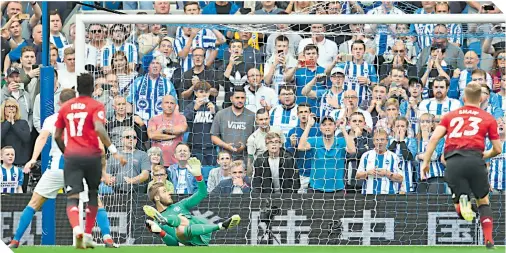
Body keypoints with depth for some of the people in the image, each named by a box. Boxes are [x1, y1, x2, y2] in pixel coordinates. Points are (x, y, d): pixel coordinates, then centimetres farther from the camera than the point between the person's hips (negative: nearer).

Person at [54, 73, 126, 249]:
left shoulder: (65, 107, 12)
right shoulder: (96, 106, 0)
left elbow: (57, 136, 16)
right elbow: (99, 129, -17)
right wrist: (114, 151, -18)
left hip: (71, 156, 1)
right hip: (92, 155, -1)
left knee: (72, 198, -7)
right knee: (93, 194, 21)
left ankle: (77, 229, -35)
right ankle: (88, 235, 19)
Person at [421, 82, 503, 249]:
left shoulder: (450, 116, 24)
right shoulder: (488, 118, 20)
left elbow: (434, 138, 9)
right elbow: (497, 149, 21)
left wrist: (425, 162, 10)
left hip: (453, 161, 1)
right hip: (474, 158, -1)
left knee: (458, 206, 11)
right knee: (483, 201, 18)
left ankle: (462, 202, -26)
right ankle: (489, 241, 3)